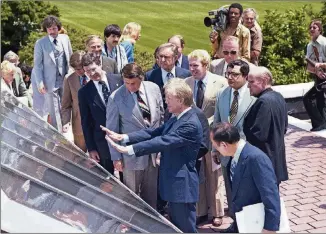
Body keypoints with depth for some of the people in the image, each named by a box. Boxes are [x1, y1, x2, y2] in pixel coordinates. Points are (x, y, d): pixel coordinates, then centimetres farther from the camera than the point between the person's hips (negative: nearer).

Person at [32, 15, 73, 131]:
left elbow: (70, 58, 12)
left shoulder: (65, 38, 2)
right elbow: (37, 65, -7)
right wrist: (40, 83, -12)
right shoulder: (40, 43, -9)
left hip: (65, 80, 4)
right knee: (54, 109, 2)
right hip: (50, 81, -4)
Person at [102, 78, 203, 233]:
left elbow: (163, 141, -28)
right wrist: (124, 137, -8)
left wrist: (128, 149, -30)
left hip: (182, 185, -10)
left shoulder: (191, 124, -22)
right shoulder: (175, 119, 11)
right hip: (173, 182, 10)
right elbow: (154, 132, 5)